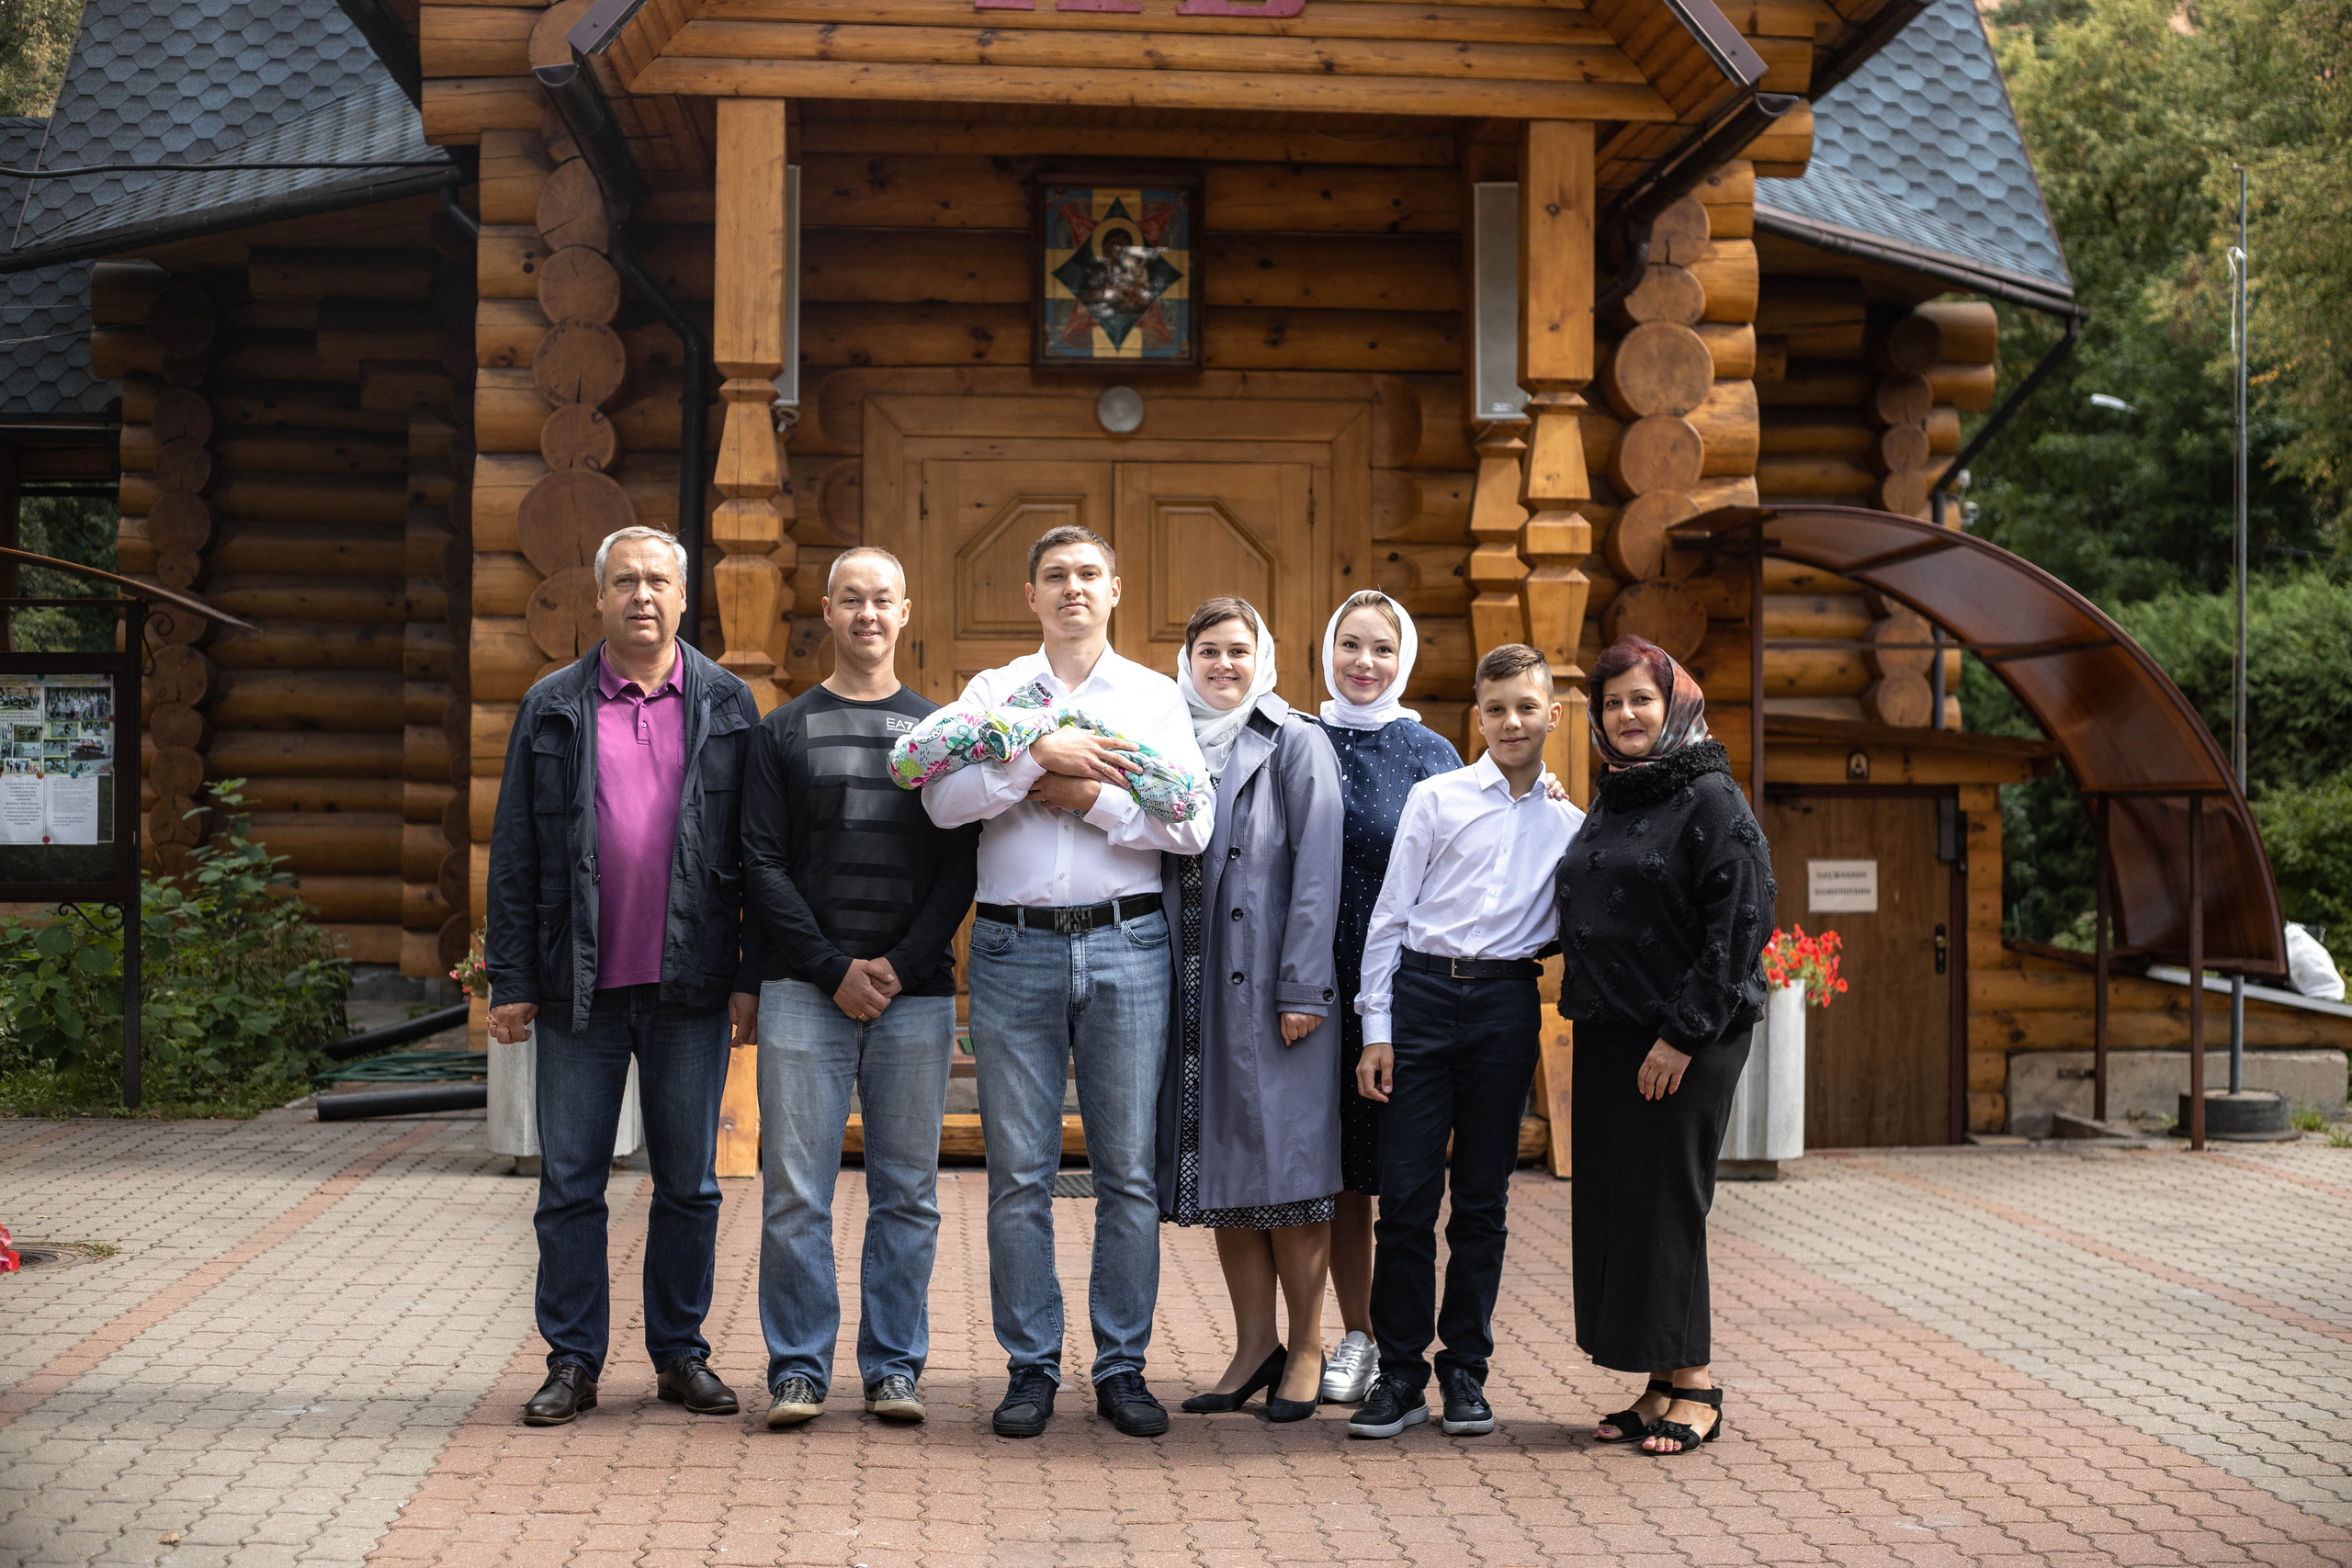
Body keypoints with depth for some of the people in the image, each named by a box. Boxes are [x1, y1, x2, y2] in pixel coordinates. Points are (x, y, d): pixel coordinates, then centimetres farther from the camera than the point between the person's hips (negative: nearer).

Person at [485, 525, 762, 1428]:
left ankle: (681, 1353, 20)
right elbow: (514, 856, 6)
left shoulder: (727, 707, 6)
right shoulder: (551, 709, 7)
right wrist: (510, 979, 0)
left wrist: (752, 975, -2)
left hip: (692, 984, 0)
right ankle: (573, 1361, 16)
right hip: (579, 985, 1)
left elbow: (758, 853, 4)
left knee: (688, 1184, 8)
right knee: (570, 1185, 5)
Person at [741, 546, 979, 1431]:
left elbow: (962, 867, 5)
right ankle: (798, 1368, 8)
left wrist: (900, 966, -8)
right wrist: (833, 968, -9)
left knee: (907, 1193, 4)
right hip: (804, 991, -1)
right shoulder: (783, 732, 10)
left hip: (915, 992, 1)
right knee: (796, 1192, -2)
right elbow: (763, 863, 2)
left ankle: (895, 1367, 13)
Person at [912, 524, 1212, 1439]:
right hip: (1015, 948, 0)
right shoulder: (993, 691, 11)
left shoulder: (1156, 697, 11)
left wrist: (1090, 796, -9)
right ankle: (1031, 1369, 12)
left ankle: (1123, 1367, 12)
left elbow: (1192, 826, -1)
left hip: (1125, 944, 0)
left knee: (1128, 1172, 3)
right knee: (1018, 1174, 2)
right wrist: (1041, 755, -13)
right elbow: (943, 801, -5)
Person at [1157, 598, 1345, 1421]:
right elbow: (1156, 864, 14)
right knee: (1219, 1168, 7)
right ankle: (1255, 1345, 16)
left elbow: (1317, 870, -6)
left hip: (1270, 983, -5)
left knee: (1283, 1163, -2)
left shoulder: (1296, 744, 0)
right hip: (1194, 985, 5)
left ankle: (1307, 1348, 10)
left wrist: (1302, 988, -13)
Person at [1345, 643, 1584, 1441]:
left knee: (1483, 1197, 7)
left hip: (1506, 1006, 2)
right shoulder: (1436, 798, 5)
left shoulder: (1569, 824, 11)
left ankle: (1465, 1371, 17)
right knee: (1405, 1192, -3)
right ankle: (1400, 1375, 8)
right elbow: (1390, 914, 4)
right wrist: (1377, 1029, -1)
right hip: (1423, 993, -2)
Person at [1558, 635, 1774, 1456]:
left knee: (1664, 1205, -5)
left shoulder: (1711, 800, -8)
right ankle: (1662, 1384, 15)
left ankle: (1693, 1386, 7)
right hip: (1607, 1035, 8)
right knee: (1609, 1205, 6)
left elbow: (1739, 925, -15)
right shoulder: (1608, 802, 15)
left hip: (1685, 1042, -8)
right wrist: (1582, 1010, 12)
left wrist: (1682, 1033, -17)